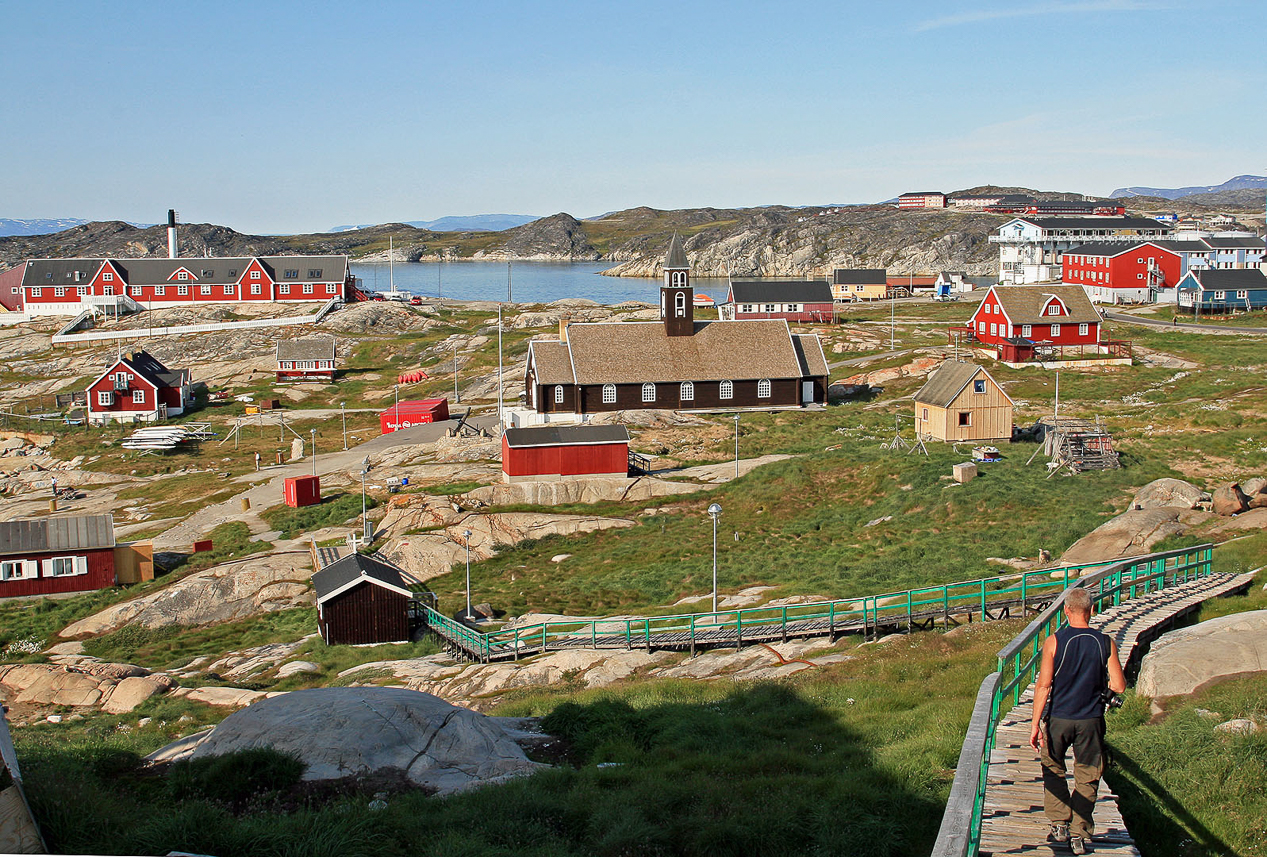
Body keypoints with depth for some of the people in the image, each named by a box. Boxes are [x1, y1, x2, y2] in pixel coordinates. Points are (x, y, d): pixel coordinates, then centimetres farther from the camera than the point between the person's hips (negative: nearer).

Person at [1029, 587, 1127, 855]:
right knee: (1087, 778, 12)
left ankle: (1059, 825, 17)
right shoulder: (1106, 643, -6)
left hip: (1058, 718, -1)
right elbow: (1119, 686, -4)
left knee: (1053, 771, 20)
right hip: (1091, 720, 1)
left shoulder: (1054, 641, -10)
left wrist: (1036, 724, -8)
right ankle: (1079, 834, 12)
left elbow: (1043, 685, -12)